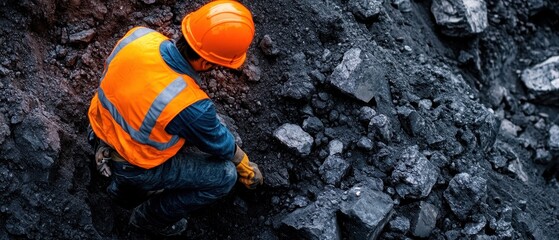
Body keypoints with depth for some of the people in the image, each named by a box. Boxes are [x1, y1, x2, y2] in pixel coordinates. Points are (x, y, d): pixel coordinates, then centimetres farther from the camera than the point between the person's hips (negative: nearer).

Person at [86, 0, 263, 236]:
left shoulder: (138, 36, -21)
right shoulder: (190, 106, -35)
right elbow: (218, 144, -12)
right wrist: (244, 165, 9)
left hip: (102, 132, 7)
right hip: (133, 166, -6)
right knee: (225, 174, -1)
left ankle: (125, 187, 30)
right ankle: (151, 216, 19)